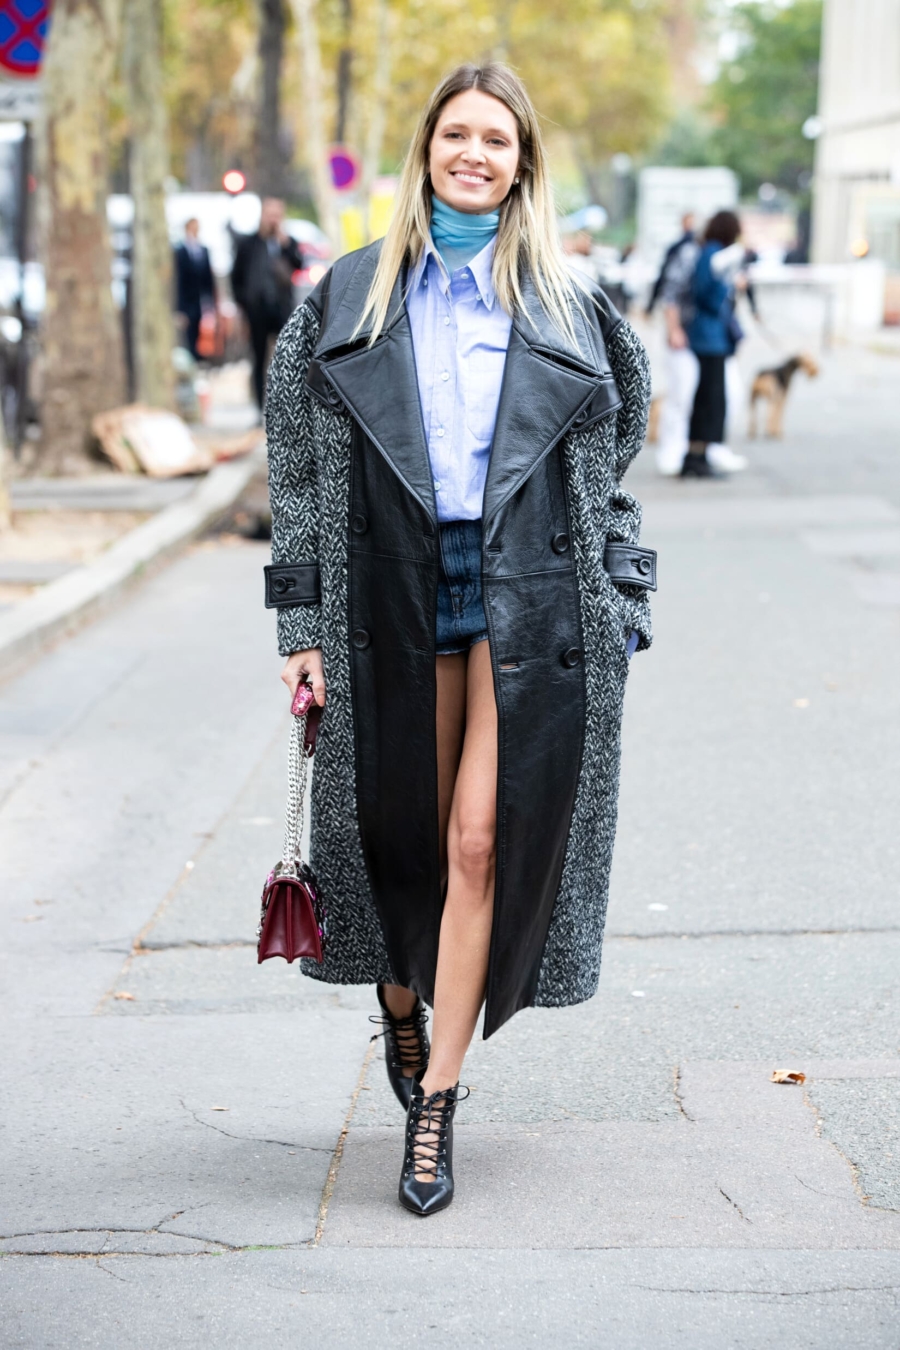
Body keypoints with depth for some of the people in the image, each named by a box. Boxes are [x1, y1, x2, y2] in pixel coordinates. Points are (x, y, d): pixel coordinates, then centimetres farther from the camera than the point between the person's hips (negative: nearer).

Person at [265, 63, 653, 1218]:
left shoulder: (569, 307, 8)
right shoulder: (351, 299, 7)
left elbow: (607, 466, 11)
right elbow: (299, 463, 6)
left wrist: (621, 605, 4)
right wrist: (304, 622, 0)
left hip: (527, 598, -1)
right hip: (394, 593, 1)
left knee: (482, 843, -6)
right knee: (404, 830, 9)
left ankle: (435, 1101, 2)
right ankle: (401, 1011, 38)